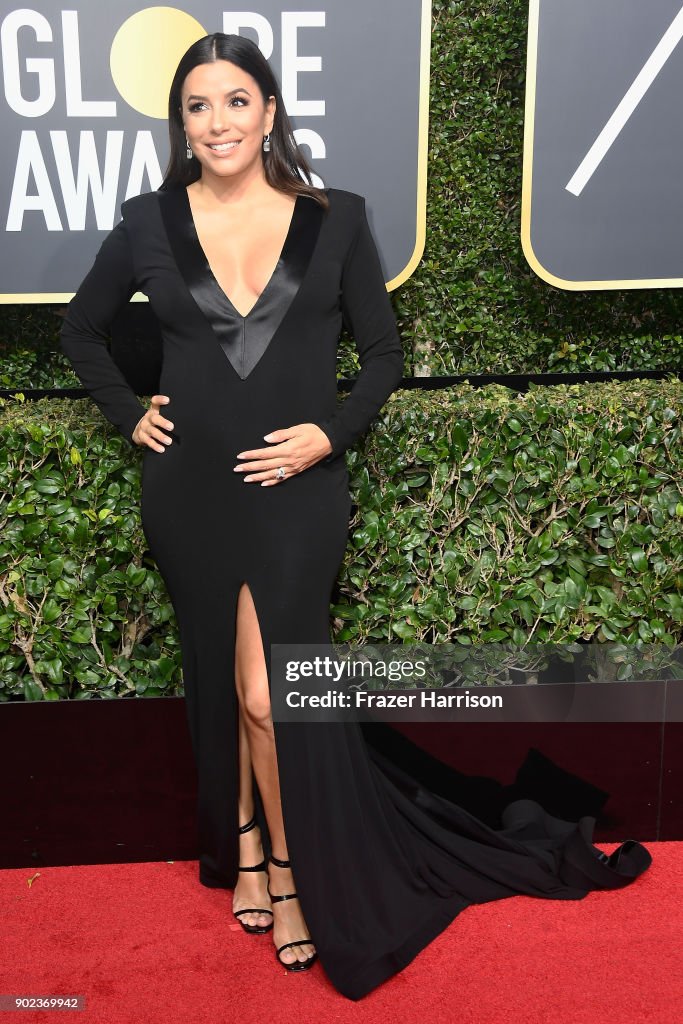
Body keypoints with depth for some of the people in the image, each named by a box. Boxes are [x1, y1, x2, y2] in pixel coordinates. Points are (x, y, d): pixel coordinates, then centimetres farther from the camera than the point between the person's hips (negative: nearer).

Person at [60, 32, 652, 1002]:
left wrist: (331, 433, -9)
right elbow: (81, 327, 17)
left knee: (268, 692, -4)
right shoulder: (150, 223, 2)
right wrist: (128, 414, 5)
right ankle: (243, 847, 33)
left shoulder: (334, 220, 0)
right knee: (219, 684, 12)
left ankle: (292, 869, 19)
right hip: (190, 492, 2)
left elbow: (382, 350, 5)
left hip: (296, 489, -2)